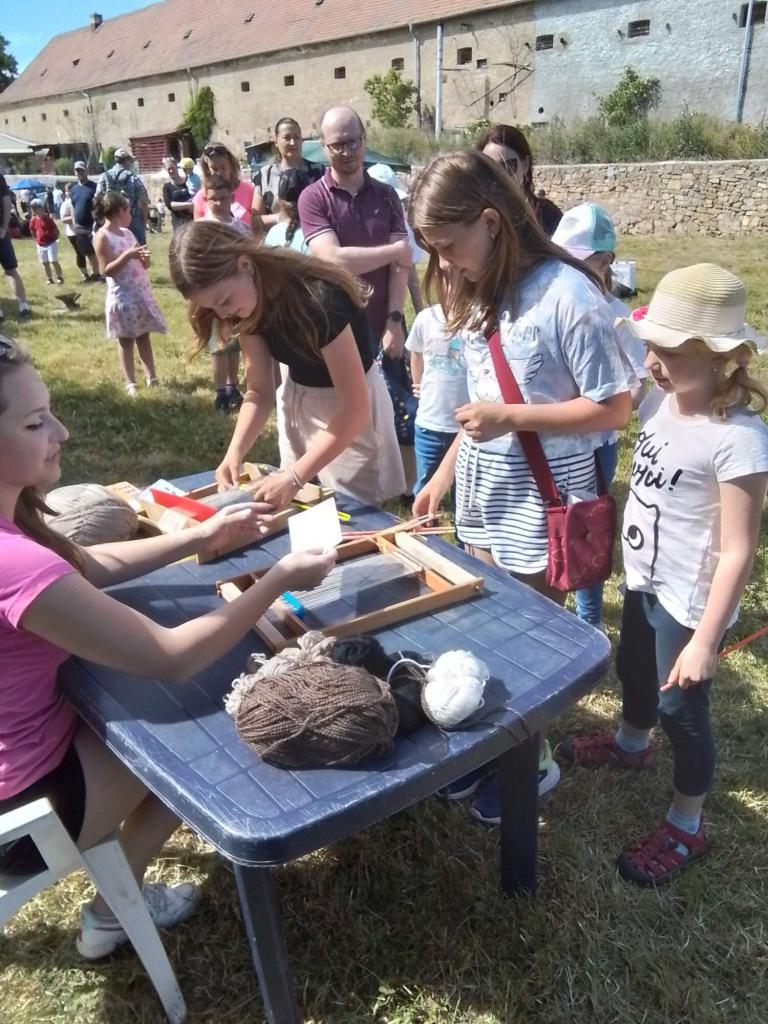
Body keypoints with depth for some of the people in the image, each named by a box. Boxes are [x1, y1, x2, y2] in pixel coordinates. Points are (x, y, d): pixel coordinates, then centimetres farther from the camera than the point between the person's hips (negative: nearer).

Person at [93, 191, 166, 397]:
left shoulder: (128, 232, 11)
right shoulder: (102, 237, -10)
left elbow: (143, 265, 16)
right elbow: (106, 270, -16)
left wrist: (144, 257, -7)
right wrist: (128, 255, -25)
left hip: (141, 292, 7)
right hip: (122, 295, -7)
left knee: (144, 335, 12)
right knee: (125, 340, 2)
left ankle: (152, 377, 19)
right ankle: (130, 383, 7)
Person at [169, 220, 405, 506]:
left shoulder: (318, 300, -32)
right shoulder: (251, 303, -12)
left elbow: (355, 409, -30)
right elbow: (260, 391, -6)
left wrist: (294, 476, -34)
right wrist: (235, 452, -23)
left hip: (352, 410, -6)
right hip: (297, 400, 6)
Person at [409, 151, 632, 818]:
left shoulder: (567, 293, -18)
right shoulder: (481, 290, 5)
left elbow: (614, 409, -15)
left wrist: (512, 417, -21)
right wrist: (444, 475, 9)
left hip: (543, 492, -7)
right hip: (483, 485, 7)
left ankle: (535, 758, 31)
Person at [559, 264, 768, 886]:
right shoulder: (660, 401, -6)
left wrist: (705, 641, -22)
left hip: (689, 602, -8)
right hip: (645, 581, 8)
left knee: (680, 710, 9)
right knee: (633, 671, 28)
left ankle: (686, 829, 33)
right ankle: (630, 745, 59)